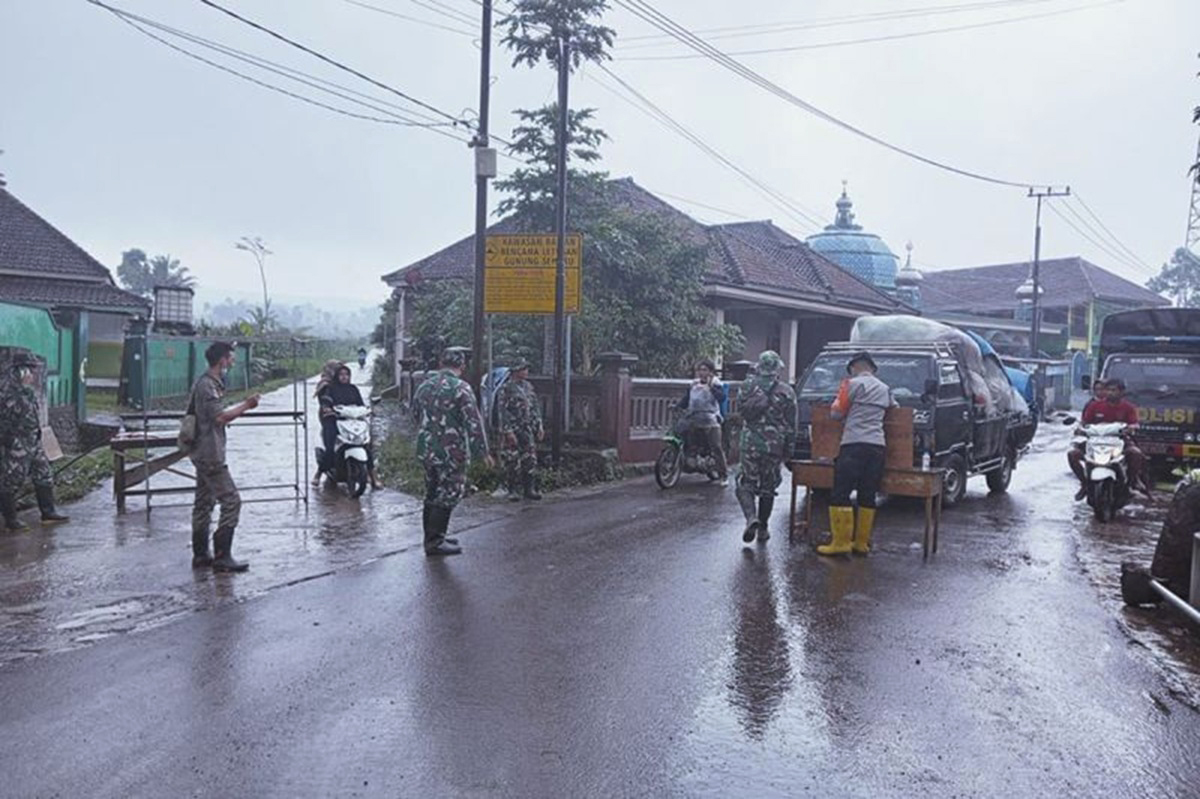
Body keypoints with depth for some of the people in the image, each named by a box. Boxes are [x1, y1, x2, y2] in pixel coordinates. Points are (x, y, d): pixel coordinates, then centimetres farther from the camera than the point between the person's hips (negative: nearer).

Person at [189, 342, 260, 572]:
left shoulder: (211, 383, 17)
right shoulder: (207, 385, -15)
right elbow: (219, 416, -25)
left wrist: (243, 407, 12)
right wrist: (245, 406, -16)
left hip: (204, 454, 11)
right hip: (210, 454, -11)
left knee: (204, 503, 14)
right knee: (231, 501, -9)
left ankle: (200, 555, 21)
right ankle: (222, 556, -7)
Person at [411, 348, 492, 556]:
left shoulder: (424, 386, 9)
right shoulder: (460, 388, -13)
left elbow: (416, 416, 19)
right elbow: (473, 422, -15)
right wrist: (483, 451, -10)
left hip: (425, 450, 7)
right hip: (450, 452, -7)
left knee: (433, 494, 17)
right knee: (448, 495, 1)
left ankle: (432, 538, 26)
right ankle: (435, 542, 2)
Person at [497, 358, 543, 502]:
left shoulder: (528, 386, 12)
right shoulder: (506, 389, -10)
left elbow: (536, 407, 18)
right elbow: (503, 411, -14)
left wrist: (539, 425, 12)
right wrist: (508, 431, -19)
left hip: (528, 430, 6)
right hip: (512, 431, -6)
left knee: (530, 460, 7)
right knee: (513, 462, -1)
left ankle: (530, 489, 16)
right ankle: (514, 491, 9)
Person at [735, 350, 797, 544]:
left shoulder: (748, 386, -2)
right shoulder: (786, 391, -3)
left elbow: (740, 407, 8)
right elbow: (791, 424, -1)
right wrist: (789, 447, 6)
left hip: (750, 443, 0)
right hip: (775, 446, 0)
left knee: (745, 484, 6)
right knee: (768, 487, 12)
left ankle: (751, 517, -19)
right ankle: (762, 529, 17)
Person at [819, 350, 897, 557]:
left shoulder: (854, 384, 0)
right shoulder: (885, 389, 20)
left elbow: (836, 412, 1)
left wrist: (841, 391, 17)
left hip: (855, 445, -7)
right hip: (878, 446, 7)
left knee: (841, 494, -6)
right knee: (867, 496, 8)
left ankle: (841, 542, -11)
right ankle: (861, 543, 10)